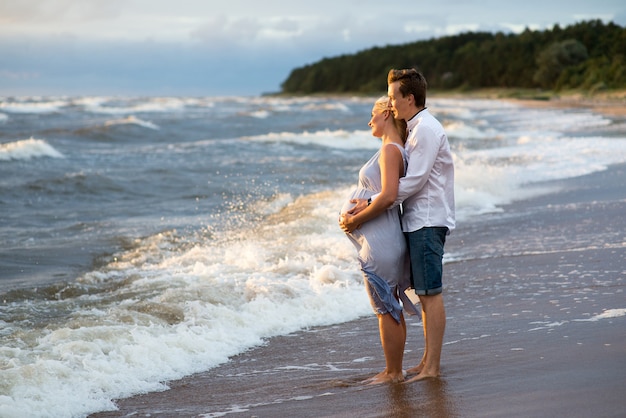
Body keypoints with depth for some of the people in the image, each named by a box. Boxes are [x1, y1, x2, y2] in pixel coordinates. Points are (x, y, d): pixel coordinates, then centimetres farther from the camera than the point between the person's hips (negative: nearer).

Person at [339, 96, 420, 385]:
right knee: (391, 308, 14)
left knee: (386, 309, -3)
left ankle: (392, 373, 4)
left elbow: (388, 196, -25)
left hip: (380, 241, -10)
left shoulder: (390, 149, -15)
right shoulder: (396, 150, 14)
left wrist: (356, 219, -16)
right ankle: (394, 370, 21)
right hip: (381, 239, 10)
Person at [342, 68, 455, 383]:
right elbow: (408, 180, 17)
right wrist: (369, 204, 7)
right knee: (424, 294, 13)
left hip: (427, 222, -10)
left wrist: (370, 205, -16)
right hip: (418, 221, 10)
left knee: (430, 294, -7)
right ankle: (428, 360, 19)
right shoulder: (416, 129, 17)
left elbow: (412, 182, -20)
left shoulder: (426, 129, -15)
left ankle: (432, 366, -5)